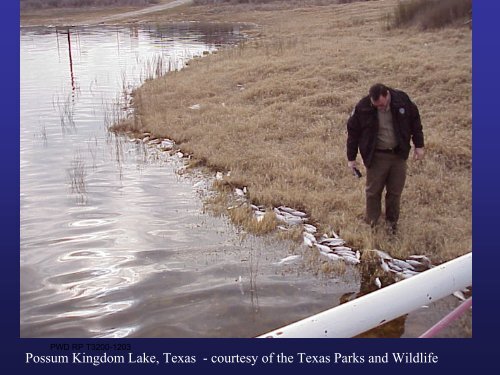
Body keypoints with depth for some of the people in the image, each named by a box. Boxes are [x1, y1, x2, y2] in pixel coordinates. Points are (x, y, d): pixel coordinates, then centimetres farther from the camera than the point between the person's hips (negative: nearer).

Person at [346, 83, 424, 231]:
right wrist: (351, 158, -2)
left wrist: (419, 145, 4)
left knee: (395, 191, 12)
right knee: (373, 191, 8)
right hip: (376, 157, -2)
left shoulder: (402, 99, -12)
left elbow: (414, 121, 3)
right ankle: (372, 223, 27)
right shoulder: (362, 107, -18)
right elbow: (353, 131, -6)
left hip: (398, 154, 2)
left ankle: (392, 221, 32)